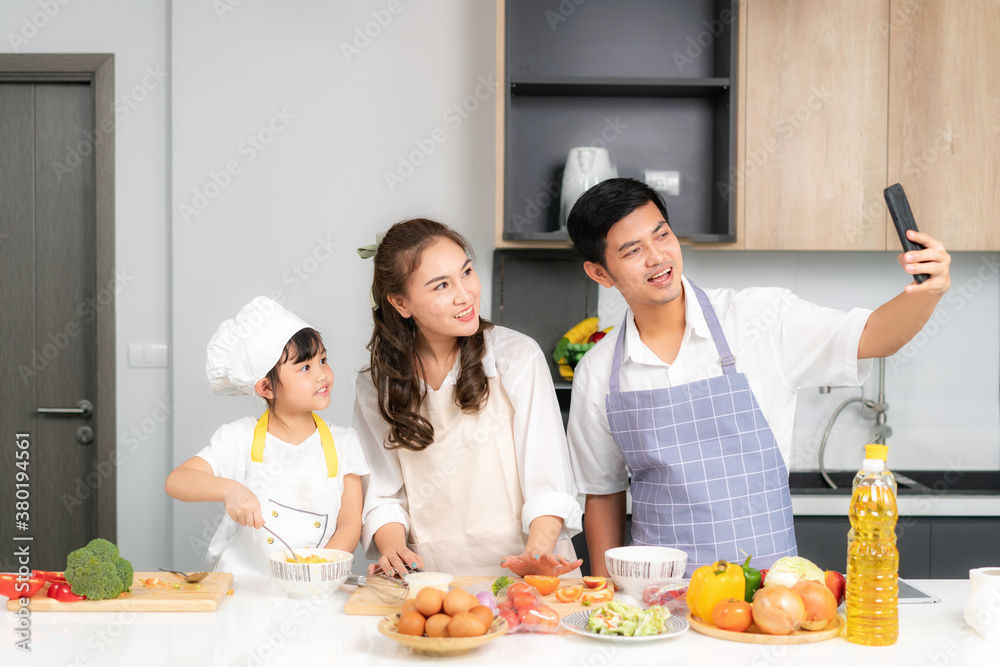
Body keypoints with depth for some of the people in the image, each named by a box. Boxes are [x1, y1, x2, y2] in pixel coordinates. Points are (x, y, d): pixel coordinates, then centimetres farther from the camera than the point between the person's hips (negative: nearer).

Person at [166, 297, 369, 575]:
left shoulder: (342, 443, 8)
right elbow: (176, 481, -5)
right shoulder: (242, 439, 2)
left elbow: (350, 525, 4)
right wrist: (228, 489, -24)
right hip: (241, 581, -2)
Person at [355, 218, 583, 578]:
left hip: (519, 570, -3)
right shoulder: (376, 386, 7)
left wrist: (537, 552, -21)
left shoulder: (518, 356, -1)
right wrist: (393, 547, -10)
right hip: (432, 573, 3)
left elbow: (548, 482, -5)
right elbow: (384, 494, 9)